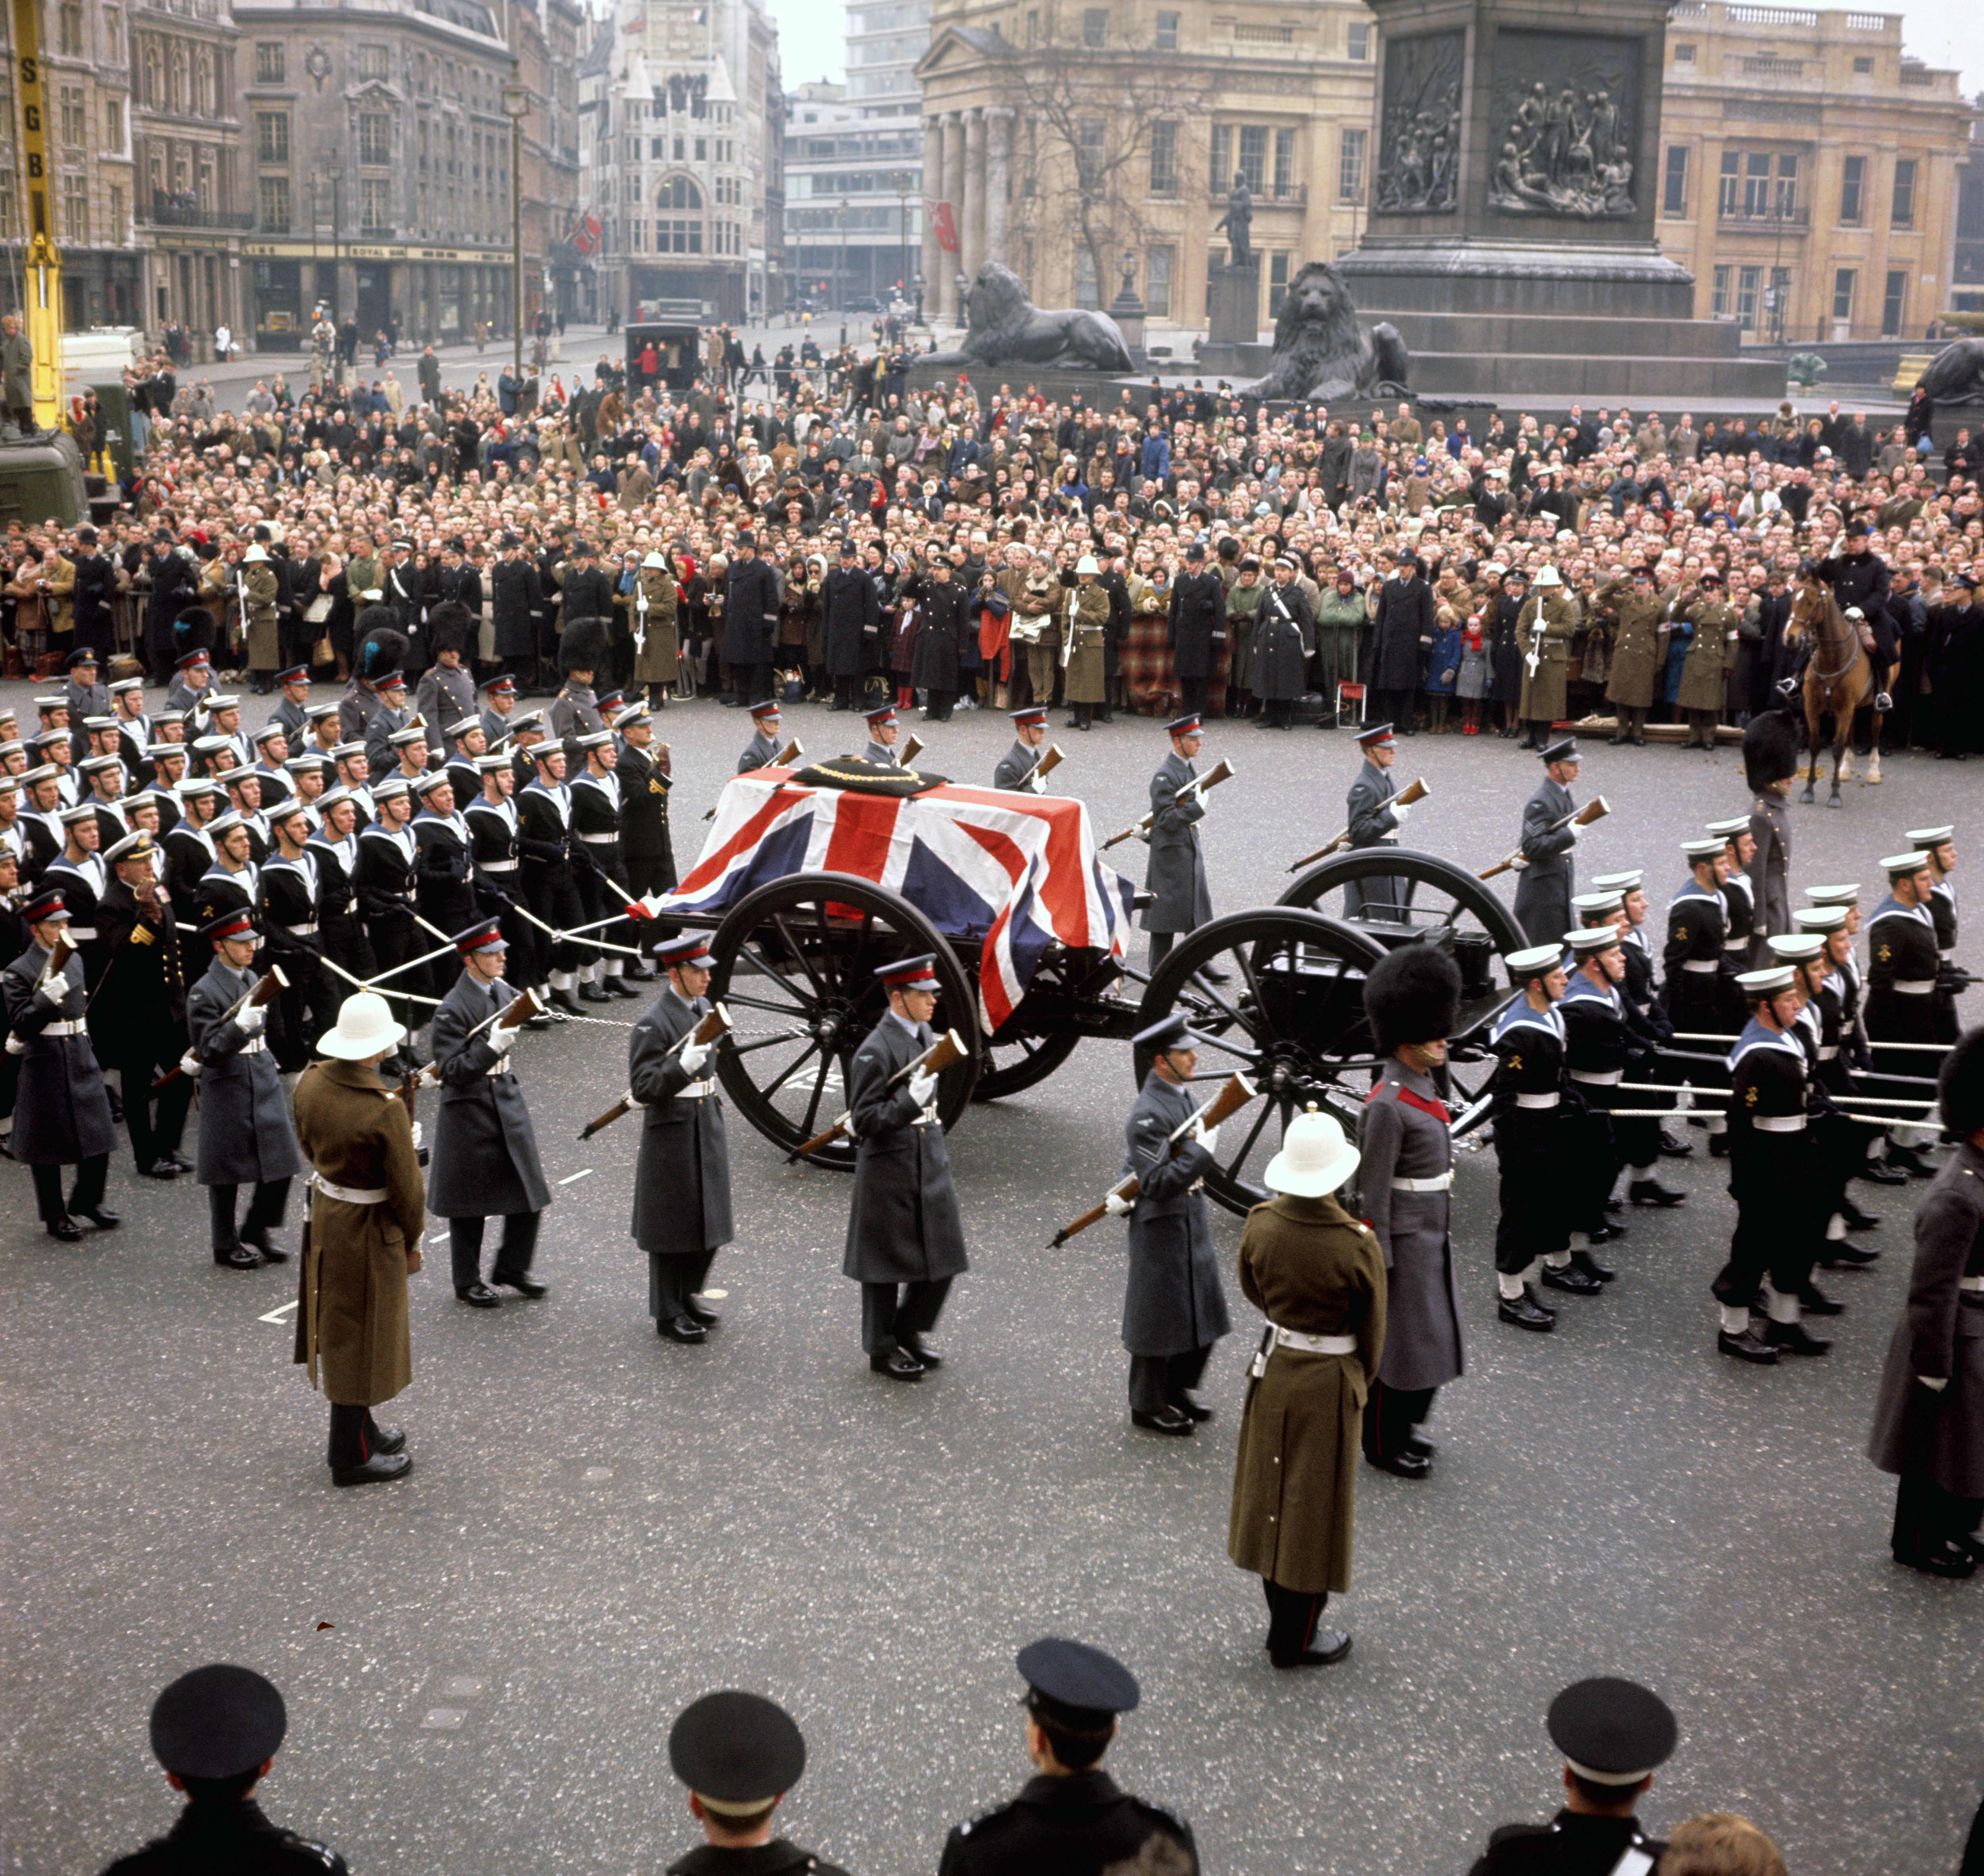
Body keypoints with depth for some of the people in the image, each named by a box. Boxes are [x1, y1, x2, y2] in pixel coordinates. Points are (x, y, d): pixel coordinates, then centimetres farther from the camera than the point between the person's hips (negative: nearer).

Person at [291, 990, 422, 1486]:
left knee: (338, 1329, 22)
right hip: (369, 1230, -7)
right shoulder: (384, 1108, -29)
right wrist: (412, 1241, -3)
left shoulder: (311, 1082, -8)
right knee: (362, 1337, 7)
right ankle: (353, 1456, 20)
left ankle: (358, 1426, 40)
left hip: (325, 1216, 7)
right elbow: (406, 1185, -19)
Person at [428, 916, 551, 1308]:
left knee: (529, 1192, 7)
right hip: (469, 1111, -6)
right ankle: (468, 1281, 23)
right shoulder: (451, 1010, -18)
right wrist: (492, 1047, -29)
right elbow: (452, 1071, -21)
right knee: (470, 1204, 7)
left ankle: (511, 1267, 26)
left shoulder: (505, 993, 3)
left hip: (507, 1100, 6)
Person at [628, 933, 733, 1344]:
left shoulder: (704, 1008, 7)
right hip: (671, 1130, -8)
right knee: (674, 1225, 3)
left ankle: (689, 1293, 35)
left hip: (707, 1124, 8)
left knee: (711, 1217, 15)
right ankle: (668, 1314, 16)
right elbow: (643, 1088, -21)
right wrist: (683, 1067, -35)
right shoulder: (653, 1024, -19)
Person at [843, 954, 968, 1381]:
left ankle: (909, 1333, 29)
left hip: (930, 1164, 8)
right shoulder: (875, 1051, -19)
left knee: (943, 1255, 9)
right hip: (889, 1170, -8)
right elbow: (865, 1121, -19)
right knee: (888, 1263, 6)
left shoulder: (924, 1035, 7)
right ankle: (882, 1350, 22)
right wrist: (911, 1100, -30)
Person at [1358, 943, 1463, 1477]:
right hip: (1405, 1241, -9)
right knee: (1397, 1342, 4)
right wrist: (1380, 1262, -18)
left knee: (1432, 1336, 20)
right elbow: (1373, 1190, -20)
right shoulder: (1388, 1105, -23)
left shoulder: (1424, 1085, 6)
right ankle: (1384, 1445, 19)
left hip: (1433, 1236, 9)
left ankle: (1405, 1425, 36)